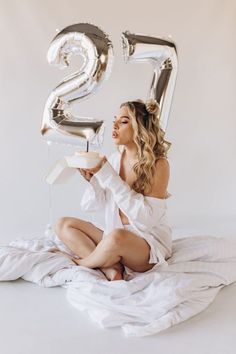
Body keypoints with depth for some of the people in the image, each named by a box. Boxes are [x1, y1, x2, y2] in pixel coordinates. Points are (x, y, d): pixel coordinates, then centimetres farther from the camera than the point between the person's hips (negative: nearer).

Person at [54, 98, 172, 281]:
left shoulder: (159, 164, -14)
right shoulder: (114, 159, 2)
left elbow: (147, 217, -23)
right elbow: (91, 205, 2)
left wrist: (109, 177, -24)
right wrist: (93, 179, -20)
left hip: (150, 244, -6)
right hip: (114, 236, 7)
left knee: (117, 237, -37)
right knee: (63, 224, -2)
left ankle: (80, 263, -5)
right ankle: (110, 268, -18)